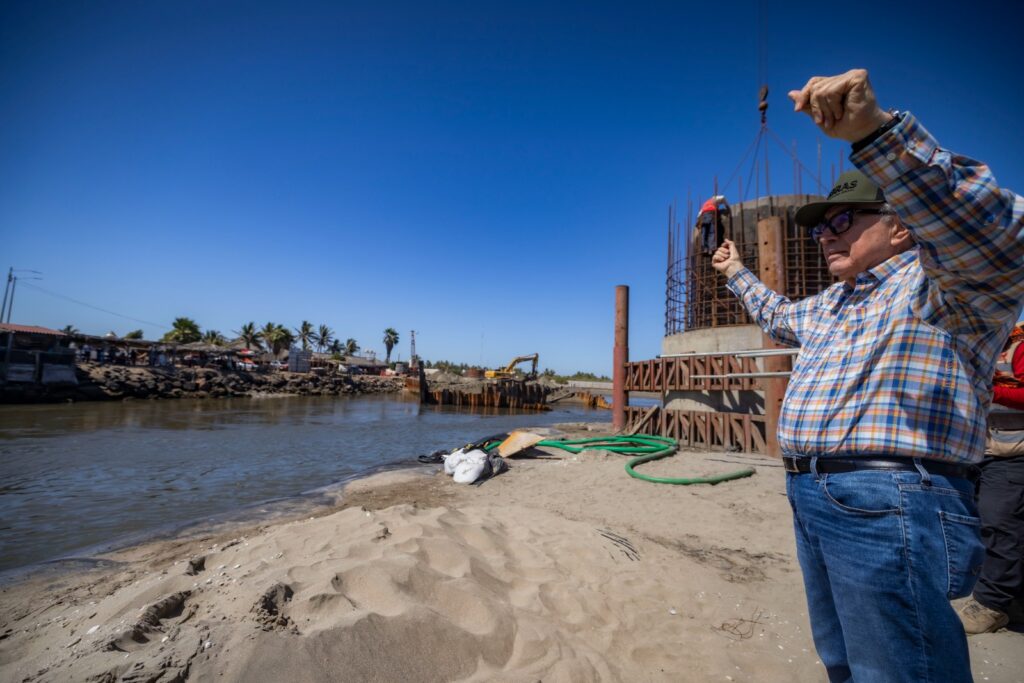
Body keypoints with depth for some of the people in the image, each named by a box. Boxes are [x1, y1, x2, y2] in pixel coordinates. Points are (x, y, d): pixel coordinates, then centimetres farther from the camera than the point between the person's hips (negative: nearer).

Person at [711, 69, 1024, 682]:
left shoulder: (941, 281, -6)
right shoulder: (831, 303, 21)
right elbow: (780, 317, 40)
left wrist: (875, 129, -38)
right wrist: (738, 273, 47)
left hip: (890, 506, -9)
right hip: (812, 495, 9)